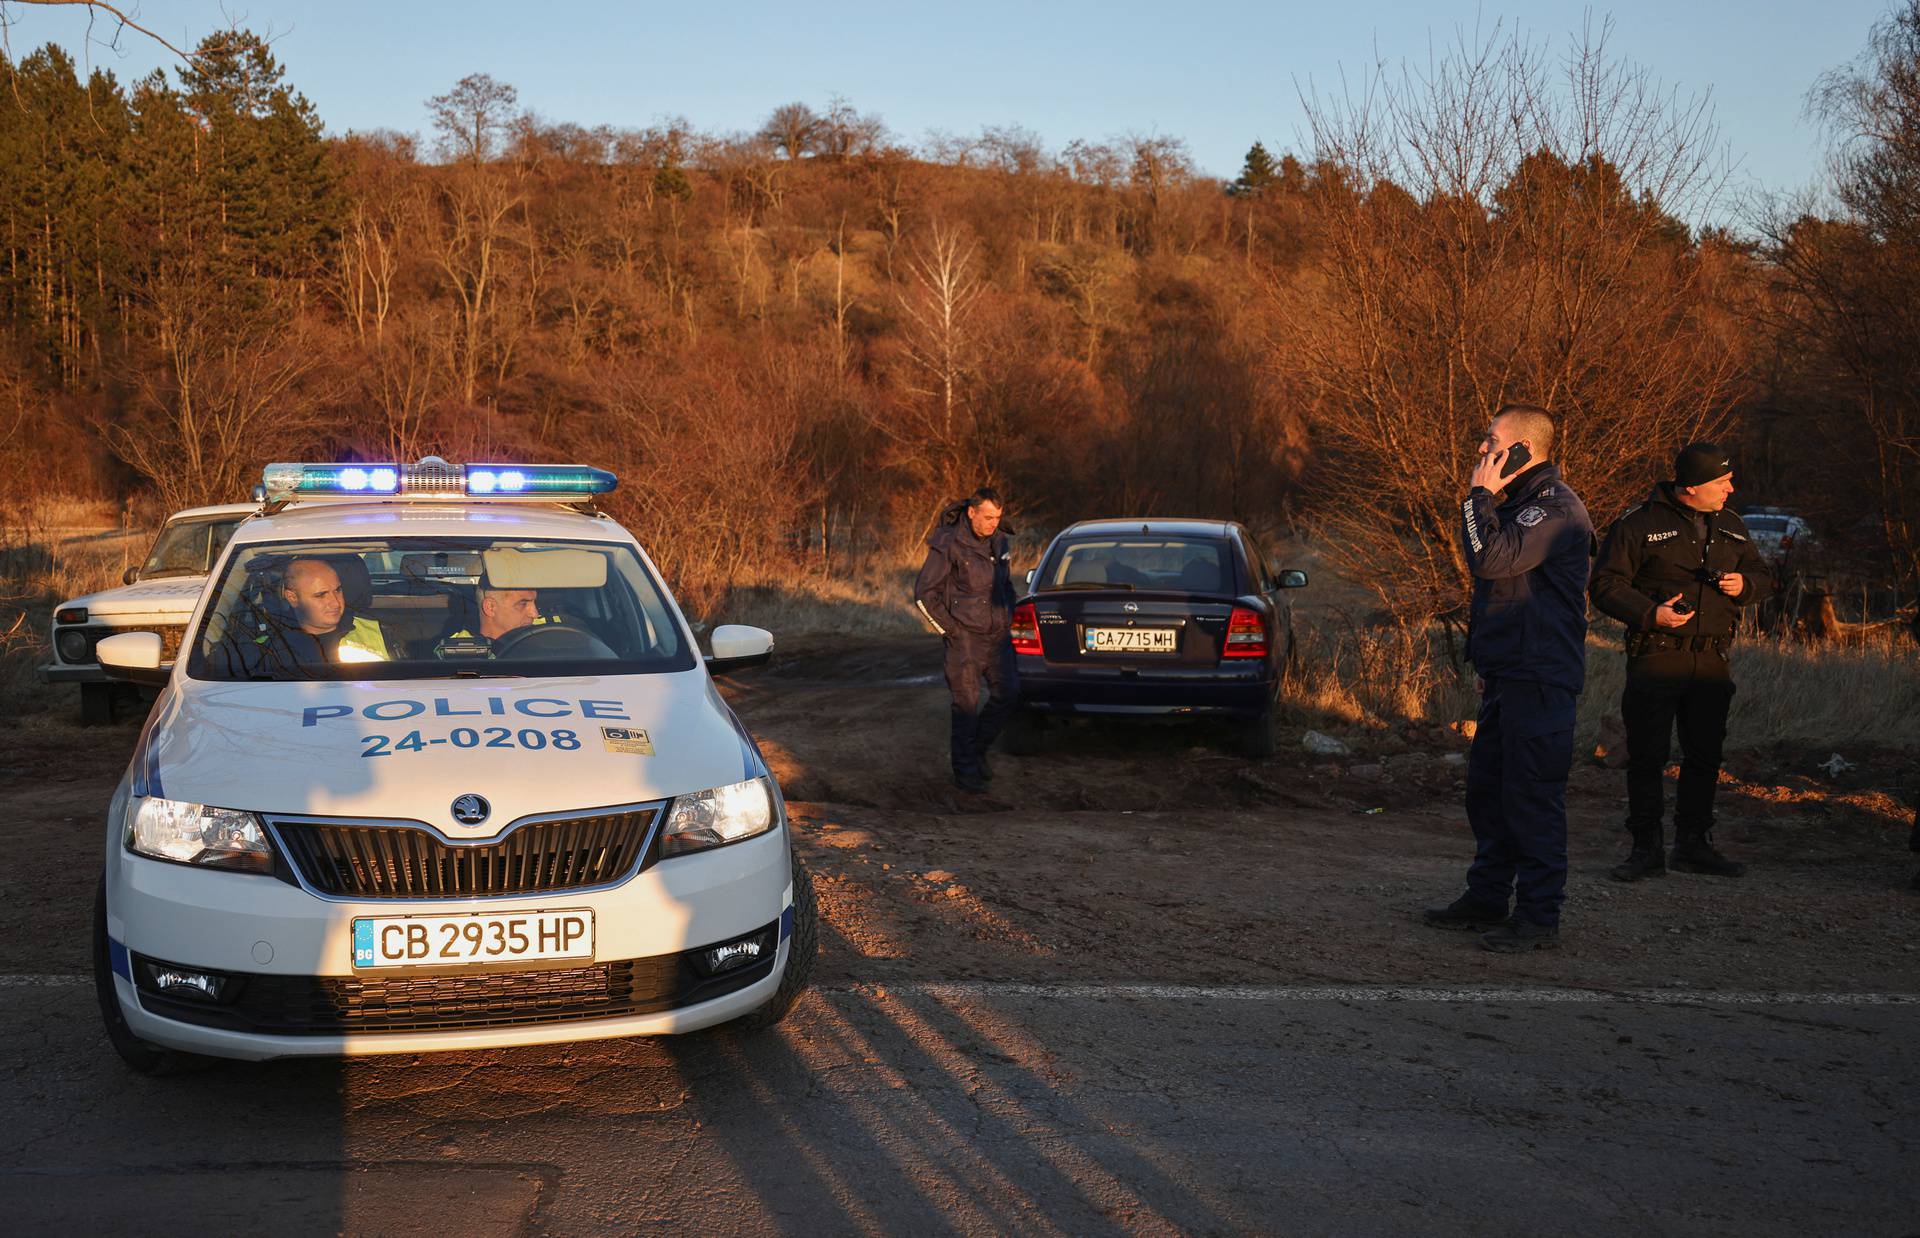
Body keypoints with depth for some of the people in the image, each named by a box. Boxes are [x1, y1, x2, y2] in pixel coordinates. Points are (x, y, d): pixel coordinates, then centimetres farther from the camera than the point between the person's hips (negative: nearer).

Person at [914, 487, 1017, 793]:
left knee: (1006, 694, 4)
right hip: (965, 638, -6)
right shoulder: (949, 545, -13)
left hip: (998, 634, 6)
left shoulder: (998, 541, 8)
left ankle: (977, 748, 24)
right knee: (967, 704, -3)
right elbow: (924, 593, -10)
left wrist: (1008, 618, 14)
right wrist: (950, 630, -9)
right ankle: (965, 769, 6)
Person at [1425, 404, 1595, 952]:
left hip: (1539, 680, -11)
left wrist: (1479, 496, -16)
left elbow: (1491, 559, -27)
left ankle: (1538, 917, 1)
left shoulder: (1555, 508, -16)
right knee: (1487, 789, 16)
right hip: (1509, 675, 11)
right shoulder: (1520, 501, 18)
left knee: (1532, 796, -6)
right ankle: (1487, 897, 27)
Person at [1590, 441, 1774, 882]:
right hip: (1656, 658, -5)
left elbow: (1763, 576, 22)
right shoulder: (1640, 524, -5)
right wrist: (1650, 614, -19)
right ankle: (1646, 849, 5)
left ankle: (1693, 844, 21)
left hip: (1712, 660, 5)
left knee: (1705, 756, 10)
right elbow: (1606, 585, -6)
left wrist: (1744, 585, -2)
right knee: (1647, 756, -3)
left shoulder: (1731, 527, 13)